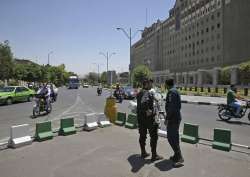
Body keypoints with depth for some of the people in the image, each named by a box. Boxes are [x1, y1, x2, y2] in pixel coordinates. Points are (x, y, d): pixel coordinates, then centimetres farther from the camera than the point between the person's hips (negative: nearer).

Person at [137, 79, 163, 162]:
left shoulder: (139, 93, 11)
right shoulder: (147, 93, -18)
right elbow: (144, 102, -38)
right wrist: (147, 111, -26)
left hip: (140, 117, 9)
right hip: (148, 117, -9)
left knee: (142, 135, 17)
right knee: (154, 136, 4)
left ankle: (143, 153, 29)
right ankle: (154, 155, 12)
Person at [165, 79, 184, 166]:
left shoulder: (171, 92, -16)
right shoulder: (176, 91, 15)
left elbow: (171, 107, -23)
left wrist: (167, 118, -19)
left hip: (172, 118, -10)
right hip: (177, 117, 10)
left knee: (171, 138, -5)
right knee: (175, 137, 16)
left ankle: (179, 157, -1)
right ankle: (177, 156, 26)